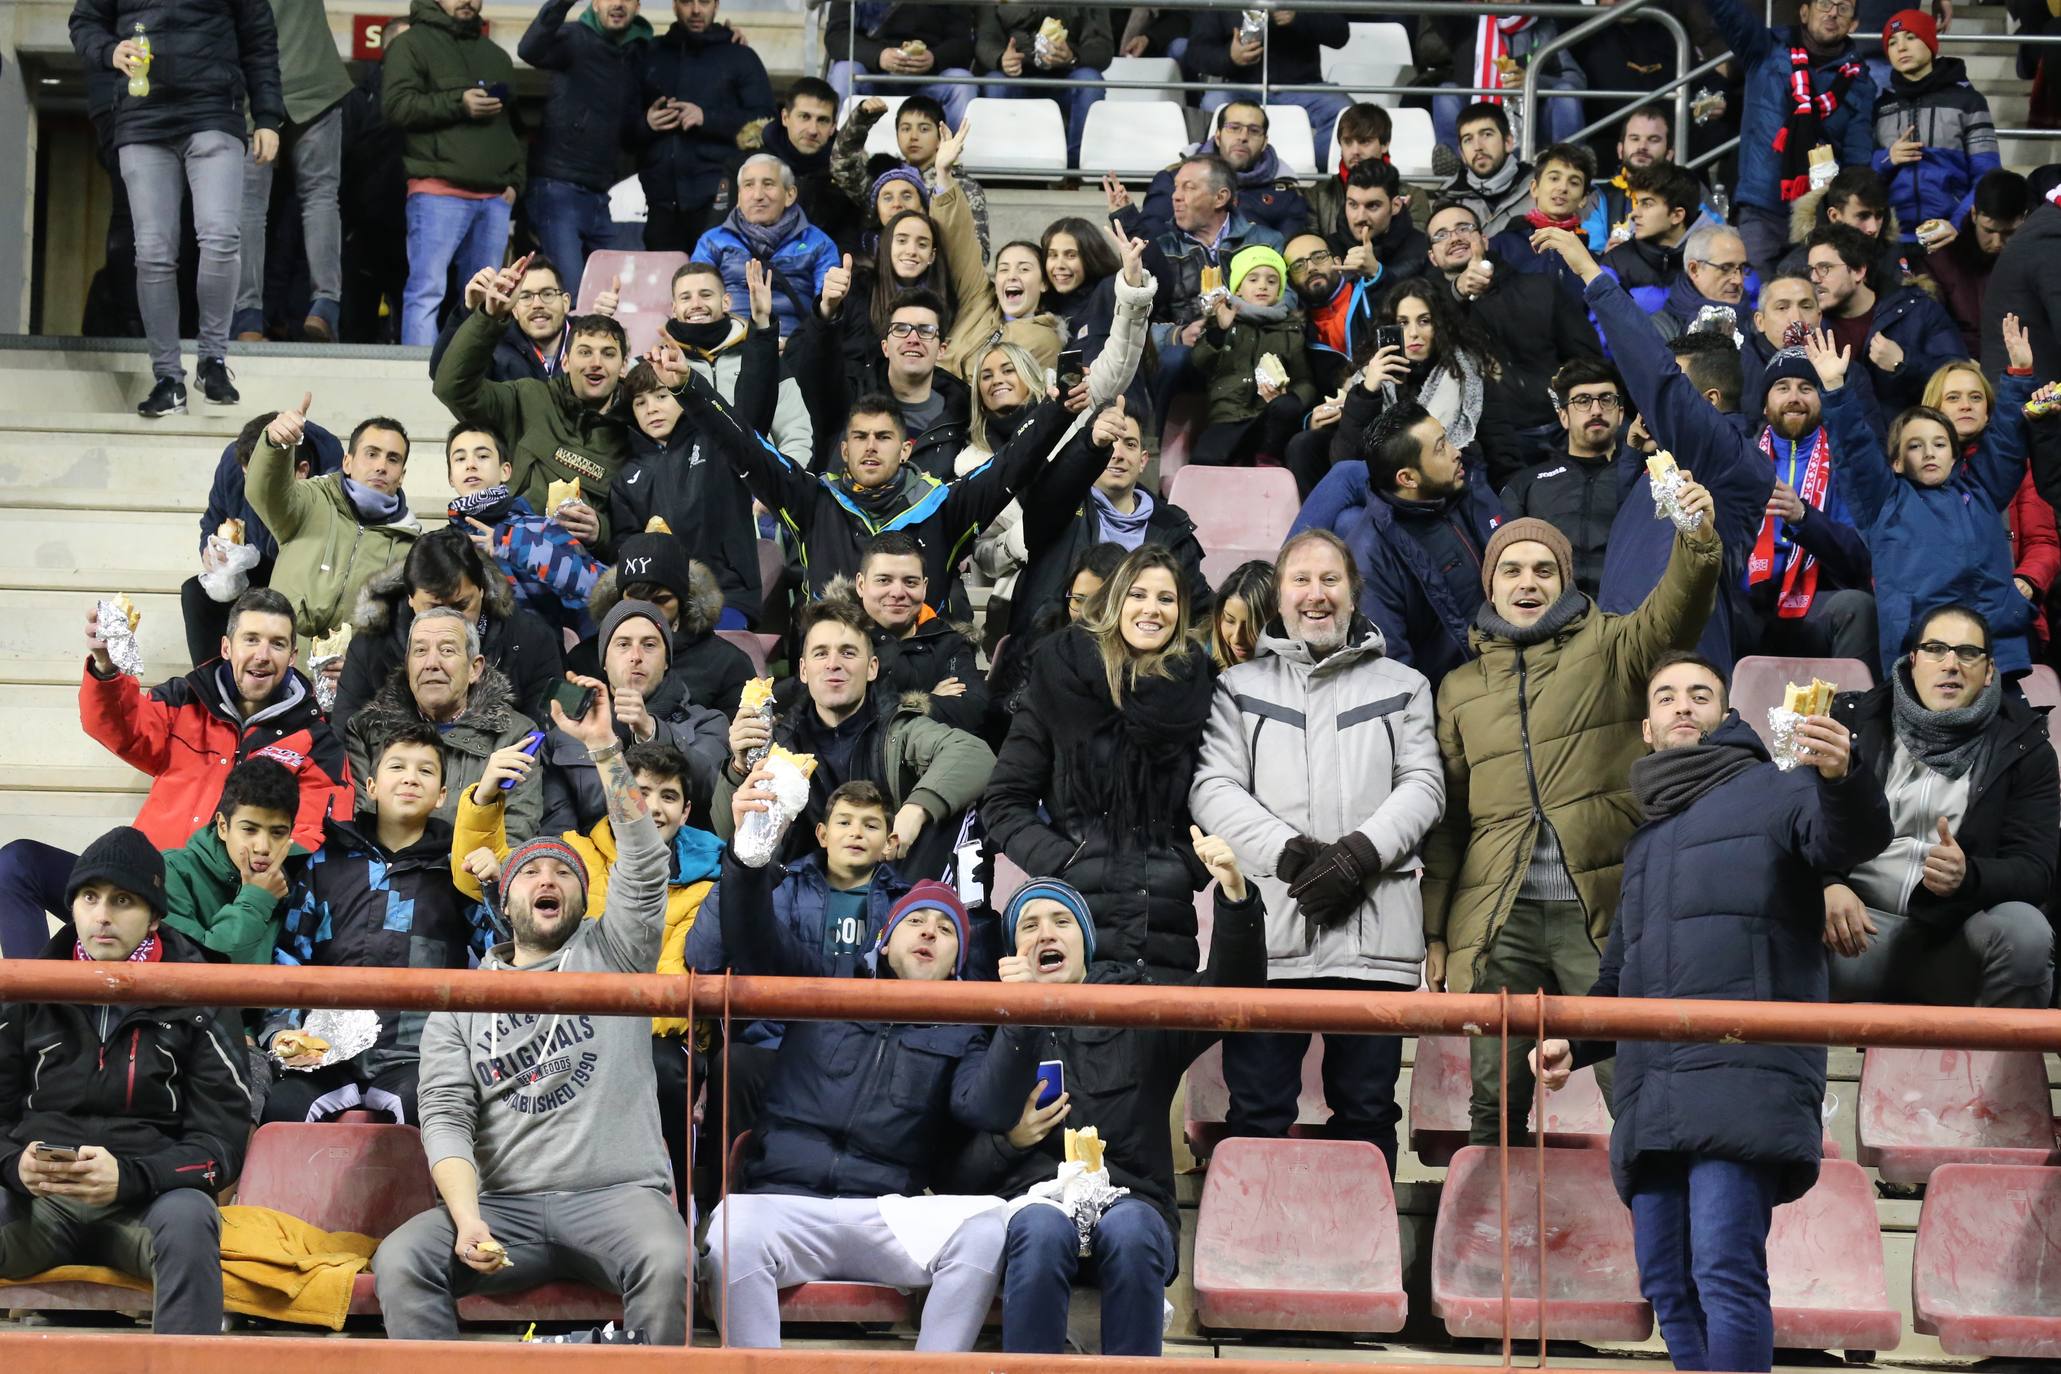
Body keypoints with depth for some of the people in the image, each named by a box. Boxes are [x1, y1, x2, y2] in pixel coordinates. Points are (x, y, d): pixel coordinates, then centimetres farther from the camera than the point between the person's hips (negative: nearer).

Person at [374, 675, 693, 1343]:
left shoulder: (611, 955, 13)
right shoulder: (461, 1000, 16)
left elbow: (644, 863, -3)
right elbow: (445, 1116, 4)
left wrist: (603, 746, -12)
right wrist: (467, 1219, -14)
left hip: (616, 1192, -2)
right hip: (505, 1204, 2)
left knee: (668, 1261, -35)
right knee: (399, 1262, -25)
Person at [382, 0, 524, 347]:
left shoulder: (496, 55, 24)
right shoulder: (412, 44, 6)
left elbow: (515, 124, 28)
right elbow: (396, 105, -7)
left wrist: (515, 181, 14)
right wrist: (458, 104, -14)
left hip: (494, 197, 6)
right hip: (438, 192, -6)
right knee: (426, 291, -12)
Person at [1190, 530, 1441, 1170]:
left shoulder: (1403, 686, 17)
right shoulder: (1239, 688, 14)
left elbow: (1423, 784, 6)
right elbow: (1212, 788, 2)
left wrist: (1361, 852, -12)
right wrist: (1290, 853, -14)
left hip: (1373, 930, 1)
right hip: (1265, 929, -1)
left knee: (1366, 1111, 4)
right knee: (1257, 1114, -1)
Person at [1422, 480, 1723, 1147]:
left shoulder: (1607, 648, 9)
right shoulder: (1460, 689, 17)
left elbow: (1672, 616, -13)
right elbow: (1448, 816, 17)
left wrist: (1698, 543, -33)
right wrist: (1433, 930, 11)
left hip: (1599, 912, -3)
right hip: (1500, 922, 3)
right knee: (1496, 1104, 3)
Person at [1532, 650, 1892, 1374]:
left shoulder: (1772, 791, 10)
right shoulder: (1645, 846, 31)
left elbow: (1850, 835, -12)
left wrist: (1843, 778, -35)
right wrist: (1571, 1041, 17)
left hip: (1742, 1078, -7)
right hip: (1651, 1095, 7)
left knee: (1725, 1272, -19)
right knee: (1668, 1286, 3)